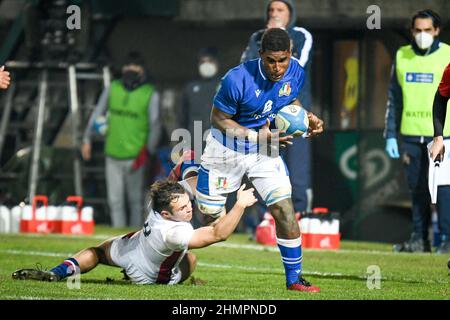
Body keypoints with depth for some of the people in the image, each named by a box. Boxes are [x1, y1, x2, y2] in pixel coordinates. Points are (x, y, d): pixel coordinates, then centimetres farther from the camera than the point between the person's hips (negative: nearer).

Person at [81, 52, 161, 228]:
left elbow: (155, 126, -4)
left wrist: (147, 150, -15)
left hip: (134, 156, -3)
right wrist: (87, 139, 14)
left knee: (135, 200, 4)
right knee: (115, 200, 4)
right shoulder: (113, 88, 6)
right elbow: (97, 114, 15)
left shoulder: (150, 94, -3)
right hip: (113, 154, 3)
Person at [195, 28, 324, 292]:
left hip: (265, 151, 3)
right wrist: (257, 136, -27)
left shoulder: (296, 72, -12)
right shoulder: (238, 79, -29)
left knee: (284, 208, -11)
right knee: (207, 215, 7)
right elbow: (218, 119, -18)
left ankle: (294, 278, -1)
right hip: (227, 149, -3)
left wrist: (307, 119, -9)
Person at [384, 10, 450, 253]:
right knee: (417, 190, 7)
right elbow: (394, 99, 16)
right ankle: (419, 239, 13)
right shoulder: (402, 57, 11)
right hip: (411, 136, 4)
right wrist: (390, 135, 11)